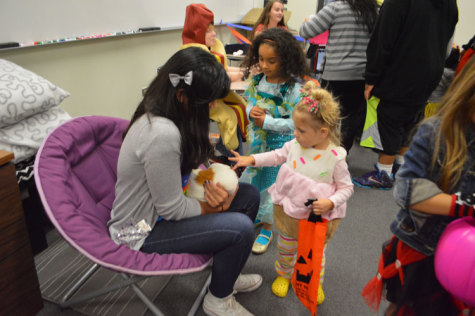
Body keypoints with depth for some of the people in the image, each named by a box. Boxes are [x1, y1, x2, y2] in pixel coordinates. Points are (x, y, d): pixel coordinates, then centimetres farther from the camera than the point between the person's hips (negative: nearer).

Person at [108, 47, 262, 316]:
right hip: (142, 232, -9)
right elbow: (172, 210, -26)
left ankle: (226, 272, 25)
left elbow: (191, 166, 7)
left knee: (249, 195, 3)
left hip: (160, 206, 9)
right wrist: (214, 208, -9)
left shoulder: (160, 114, -4)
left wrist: (213, 186, -12)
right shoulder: (162, 134, -34)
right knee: (241, 228, -22)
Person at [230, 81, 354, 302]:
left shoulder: (335, 158, -22)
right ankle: (283, 274, 52)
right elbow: (277, 156, 5)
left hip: (318, 216, -3)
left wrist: (330, 203, -29)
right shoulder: (295, 145, -11)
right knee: (285, 247, 24)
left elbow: (346, 187, -13)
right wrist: (251, 159, -3)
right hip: (289, 210, 4)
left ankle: (316, 283, 49)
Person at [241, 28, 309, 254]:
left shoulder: (293, 89, -20)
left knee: (269, 185, 8)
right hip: (256, 141, 6)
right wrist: (250, 110, -14)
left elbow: (295, 123, -21)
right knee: (249, 180, 18)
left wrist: (267, 121, -24)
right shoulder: (257, 79, -3)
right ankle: (254, 215, 45)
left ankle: (266, 227, 30)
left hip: (279, 146, -5)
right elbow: (247, 101, 9)